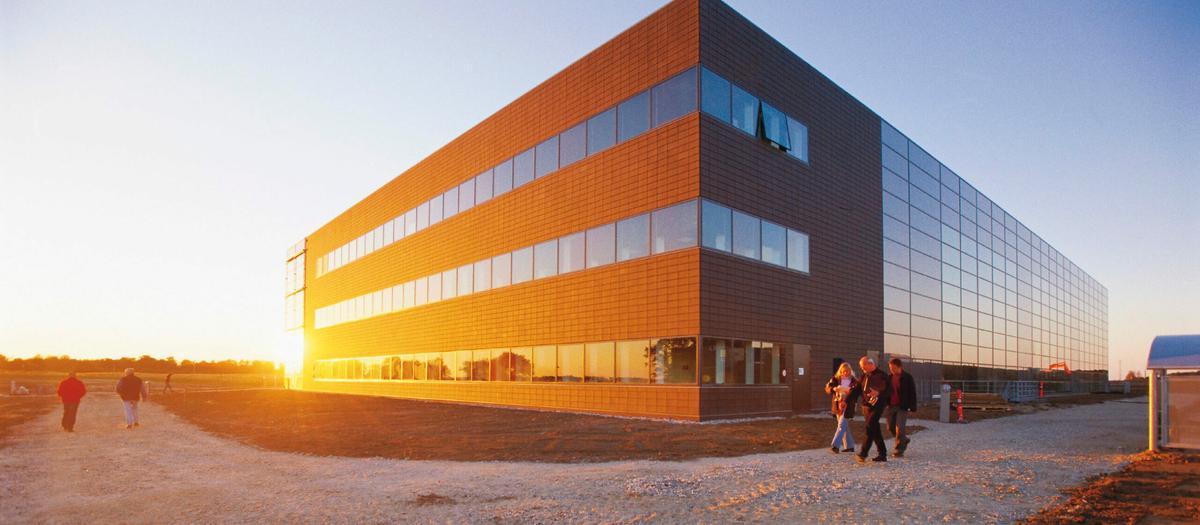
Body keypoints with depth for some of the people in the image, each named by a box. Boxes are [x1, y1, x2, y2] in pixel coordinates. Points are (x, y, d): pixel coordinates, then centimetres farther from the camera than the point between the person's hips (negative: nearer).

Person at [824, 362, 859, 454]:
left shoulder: (854, 381, -1)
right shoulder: (836, 379, 6)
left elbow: (856, 392, -1)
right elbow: (827, 388, 0)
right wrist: (834, 389, -20)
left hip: (848, 406, -4)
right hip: (838, 405, 4)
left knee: (842, 425, -11)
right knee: (845, 426, 12)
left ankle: (834, 445, -17)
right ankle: (849, 446, 22)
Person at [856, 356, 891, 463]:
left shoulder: (881, 375, -6)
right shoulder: (865, 376, 15)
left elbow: (889, 390, -10)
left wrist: (878, 393, -27)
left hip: (877, 406, -7)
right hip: (866, 406, 7)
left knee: (870, 428, -15)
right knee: (875, 430, 10)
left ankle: (863, 454, -18)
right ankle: (882, 454, 17)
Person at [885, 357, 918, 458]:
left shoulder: (907, 378, -5)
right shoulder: (889, 378, 8)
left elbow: (912, 393, -4)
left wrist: (912, 407, -9)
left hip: (902, 406, -5)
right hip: (891, 406, 5)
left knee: (899, 428, -9)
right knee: (891, 427, 7)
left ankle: (899, 450, -2)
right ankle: (904, 440, 32)